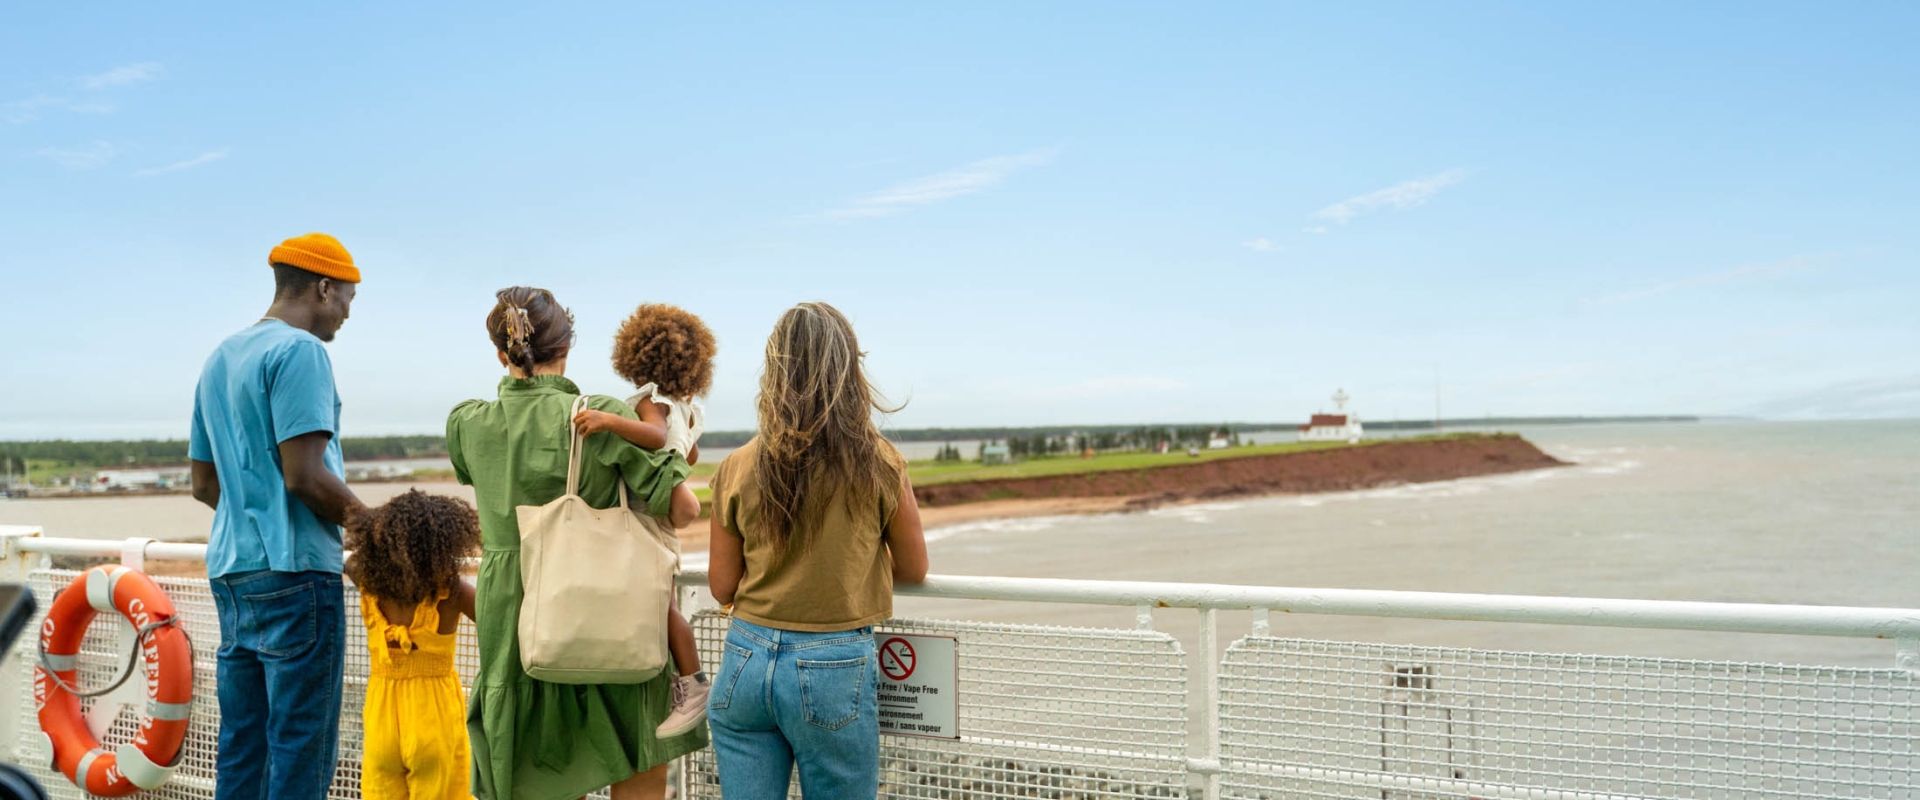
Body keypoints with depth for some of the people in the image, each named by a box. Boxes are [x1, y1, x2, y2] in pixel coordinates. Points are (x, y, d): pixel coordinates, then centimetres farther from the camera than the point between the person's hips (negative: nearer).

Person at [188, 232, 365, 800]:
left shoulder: (220, 358, 18)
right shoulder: (300, 350, -10)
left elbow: (205, 485, 21)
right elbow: (304, 475, -18)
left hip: (230, 569, 9)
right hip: (293, 569, -9)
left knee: (241, 747, 13)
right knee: (301, 751, -3)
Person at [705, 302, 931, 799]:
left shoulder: (738, 468, -3)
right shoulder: (879, 464, -9)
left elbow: (722, 587, 4)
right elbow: (914, 570, 4)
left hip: (747, 661, 2)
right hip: (834, 670, -2)